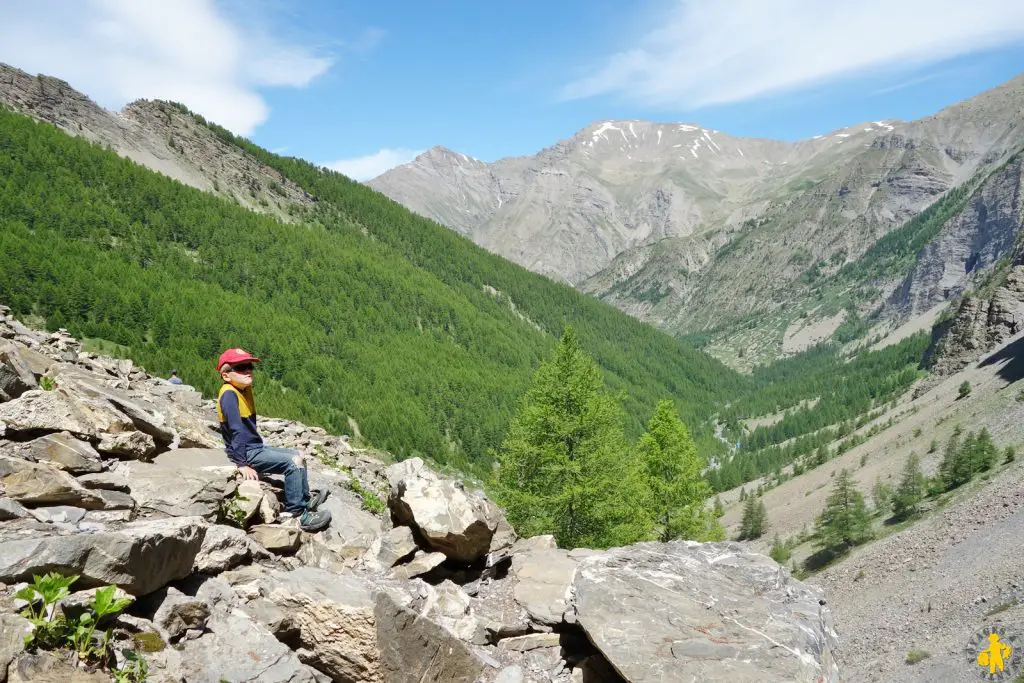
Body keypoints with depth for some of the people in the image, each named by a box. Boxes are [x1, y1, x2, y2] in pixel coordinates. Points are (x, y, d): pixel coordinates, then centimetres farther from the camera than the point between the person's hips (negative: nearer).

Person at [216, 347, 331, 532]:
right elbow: (235, 429, -27)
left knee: (298, 456, 14)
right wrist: (242, 463, -30)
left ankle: (305, 499, 26)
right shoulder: (229, 394, -21)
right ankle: (295, 512, -12)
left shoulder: (246, 390, 8)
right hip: (245, 453, -10)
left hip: (256, 448, 10)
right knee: (293, 463, -17)